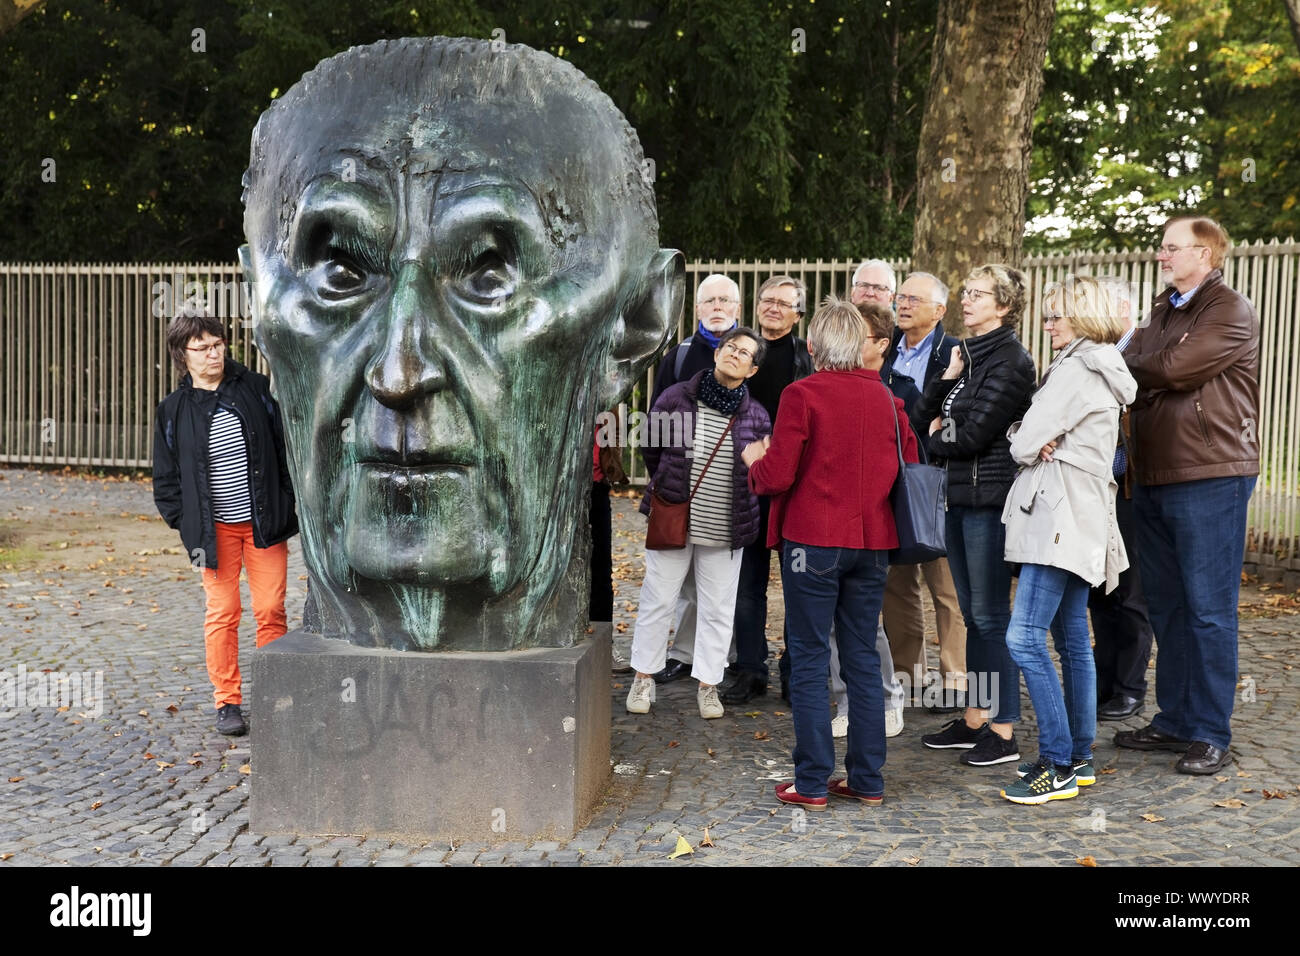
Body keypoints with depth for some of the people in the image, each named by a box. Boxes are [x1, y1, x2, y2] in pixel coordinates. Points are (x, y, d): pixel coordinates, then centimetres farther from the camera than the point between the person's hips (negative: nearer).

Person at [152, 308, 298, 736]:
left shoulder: (255, 388, 1)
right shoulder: (174, 410, 1)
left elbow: (285, 442, 6)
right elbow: (166, 477, 7)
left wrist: (288, 503, 1)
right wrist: (186, 525, -2)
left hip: (264, 522, 0)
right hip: (215, 528, 0)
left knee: (271, 610, 1)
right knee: (221, 613, 2)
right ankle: (227, 702, 14)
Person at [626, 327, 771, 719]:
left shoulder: (756, 416, -1)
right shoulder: (675, 398, -5)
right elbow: (652, 449, 7)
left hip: (725, 531, 1)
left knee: (718, 609, 9)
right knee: (657, 599, 8)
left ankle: (708, 684, 23)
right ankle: (644, 677, 23)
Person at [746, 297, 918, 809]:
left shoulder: (802, 395, -10)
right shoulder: (886, 397, 6)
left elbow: (777, 476, -15)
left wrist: (754, 459, 6)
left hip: (812, 541, -5)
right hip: (871, 541, 5)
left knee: (810, 661, 2)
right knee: (863, 660, 12)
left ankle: (812, 782, 7)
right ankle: (867, 779, 18)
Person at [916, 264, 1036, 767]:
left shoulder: (1011, 361, -11)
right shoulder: (967, 352, 15)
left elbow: (974, 435, -17)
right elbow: (924, 415, 9)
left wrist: (935, 441, 1)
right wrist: (947, 378, -7)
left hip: (990, 498, -9)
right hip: (960, 494, 9)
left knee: (991, 615, -4)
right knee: (972, 613, 14)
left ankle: (1003, 731, 4)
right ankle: (974, 718, 23)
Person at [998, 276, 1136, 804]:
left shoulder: (1076, 369, -13)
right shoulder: (1100, 369, 19)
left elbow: (1024, 443, -15)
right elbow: (1029, 438, 16)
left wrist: (1033, 443, 6)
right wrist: (1044, 443, -5)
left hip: (1059, 517, -11)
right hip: (1079, 520, 11)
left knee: (1025, 637, -12)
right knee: (1072, 640, 13)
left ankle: (1058, 766, -8)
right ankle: (1079, 757, 20)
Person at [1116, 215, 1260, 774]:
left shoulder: (1231, 313, -7)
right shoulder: (1164, 310, 19)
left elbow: (1175, 368, -21)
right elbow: (1128, 365, 8)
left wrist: (1123, 365, -3)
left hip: (1210, 479, -8)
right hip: (1155, 477, 8)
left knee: (1208, 609, -3)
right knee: (1165, 605, 13)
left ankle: (1210, 735, 5)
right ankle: (1175, 721, 24)